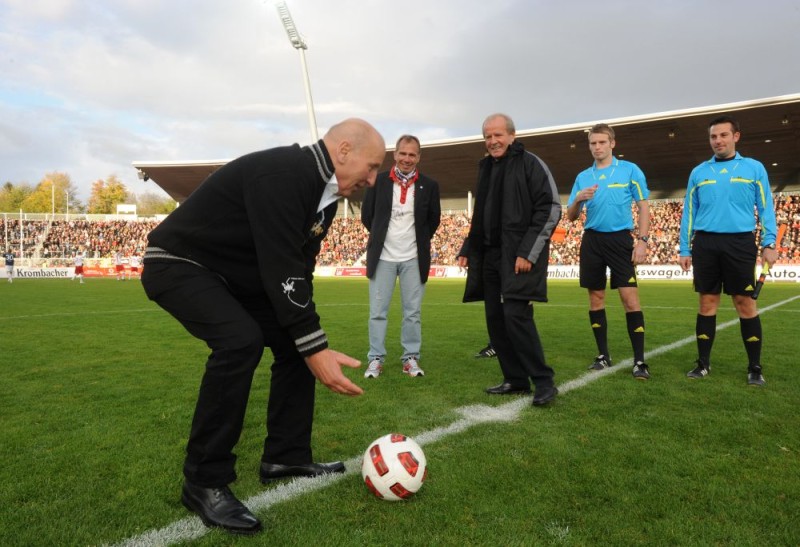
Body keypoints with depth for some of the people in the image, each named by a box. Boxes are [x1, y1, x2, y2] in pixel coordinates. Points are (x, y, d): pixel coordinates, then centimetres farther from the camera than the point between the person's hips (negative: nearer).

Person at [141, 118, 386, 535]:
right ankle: (205, 482, -15)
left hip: (234, 273, 10)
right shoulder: (282, 175, -28)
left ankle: (285, 456, 15)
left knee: (294, 339, 4)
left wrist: (311, 343, 3)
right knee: (241, 340, -30)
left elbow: (298, 267, 7)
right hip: (179, 265, -10)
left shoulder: (324, 195, 3)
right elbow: (282, 267, -33)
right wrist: (315, 347, -31)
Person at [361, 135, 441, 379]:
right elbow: (367, 215, 8)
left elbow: (434, 219, 11)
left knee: (413, 312, 6)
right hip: (383, 256, 0)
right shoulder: (378, 181, -2)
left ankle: (411, 358, 16)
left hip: (414, 258, 0)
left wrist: (418, 240, 11)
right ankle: (375, 359, 11)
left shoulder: (429, 185, -1)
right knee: (377, 311, 3)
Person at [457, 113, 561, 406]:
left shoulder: (530, 163, -5)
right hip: (490, 255, 7)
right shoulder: (486, 167, 16)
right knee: (495, 318, 6)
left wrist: (529, 252, -17)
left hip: (518, 255, -7)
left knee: (515, 314, -15)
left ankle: (544, 381, -2)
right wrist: (468, 249, 13)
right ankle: (515, 379, 17)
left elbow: (551, 209, -11)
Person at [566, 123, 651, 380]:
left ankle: (639, 360, -4)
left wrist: (642, 240, -9)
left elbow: (643, 207, 2)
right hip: (592, 240, 4)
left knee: (630, 297, -10)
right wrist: (578, 200, -10)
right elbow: (571, 216, 11)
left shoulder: (630, 170, 2)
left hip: (620, 239, -3)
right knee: (596, 297, 6)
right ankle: (603, 355, 17)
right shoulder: (582, 177, 10)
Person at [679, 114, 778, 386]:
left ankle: (755, 367, 9)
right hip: (705, 244, 2)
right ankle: (703, 363, 13)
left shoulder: (754, 168, 7)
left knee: (745, 303, -1)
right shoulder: (698, 172, 11)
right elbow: (689, 212, 12)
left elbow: (766, 208, 5)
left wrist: (769, 243, -5)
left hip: (740, 243, -2)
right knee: (707, 303, 4)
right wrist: (684, 249, 7)